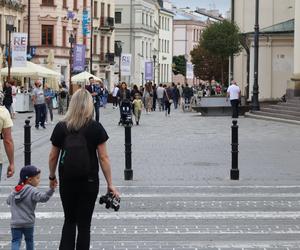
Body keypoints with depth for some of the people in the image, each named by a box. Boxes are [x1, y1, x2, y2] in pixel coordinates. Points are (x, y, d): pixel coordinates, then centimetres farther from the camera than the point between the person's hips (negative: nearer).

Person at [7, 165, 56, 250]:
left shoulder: (14, 192, 9)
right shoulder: (32, 191, -11)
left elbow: (8, 201, 23)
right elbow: (43, 197, -28)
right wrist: (52, 189, -34)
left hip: (15, 223, 3)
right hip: (28, 223, -3)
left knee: (15, 241, 0)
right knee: (29, 240, 17)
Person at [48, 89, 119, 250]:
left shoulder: (61, 127, -3)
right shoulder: (96, 128, -8)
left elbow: (53, 156, 2)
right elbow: (103, 158, -8)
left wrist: (52, 177, 18)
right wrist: (110, 184, -2)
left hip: (67, 182, 2)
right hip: (89, 182, -1)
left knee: (69, 221, 16)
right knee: (84, 224, 8)